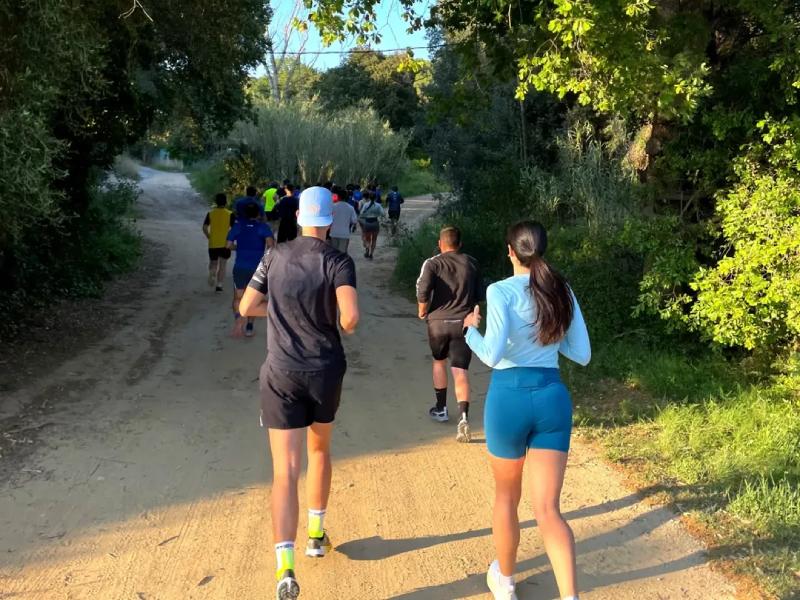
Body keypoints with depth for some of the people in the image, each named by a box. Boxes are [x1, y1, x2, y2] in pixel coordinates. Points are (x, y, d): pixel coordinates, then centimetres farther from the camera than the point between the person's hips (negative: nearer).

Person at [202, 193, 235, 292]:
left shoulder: (210, 213, 0)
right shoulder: (230, 214, -5)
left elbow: (205, 228, -4)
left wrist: (208, 237, 9)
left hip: (213, 244, 1)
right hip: (225, 243, -1)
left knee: (213, 263, 18)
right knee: (222, 265, 8)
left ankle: (212, 274, -11)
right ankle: (219, 284, 4)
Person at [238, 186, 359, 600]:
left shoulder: (275, 256, 0)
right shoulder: (338, 262, -10)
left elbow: (247, 308, 5)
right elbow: (351, 316, -23)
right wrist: (344, 327, 0)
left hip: (281, 373, 0)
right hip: (326, 370, 0)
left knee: (285, 470, -3)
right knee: (319, 450, 25)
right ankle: (316, 534, 35)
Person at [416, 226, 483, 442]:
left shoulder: (433, 263, -3)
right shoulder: (471, 263, 5)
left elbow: (423, 290, -18)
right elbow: (479, 295, 8)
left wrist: (422, 311, -1)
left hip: (438, 321, -1)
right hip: (463, 323, 1)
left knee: (439, 362, 23)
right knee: (460, 371, -2)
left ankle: (441, 409, 31)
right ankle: (463, 416, -20)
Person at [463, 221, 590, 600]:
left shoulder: (500, 291, -10)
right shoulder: (563, 291, 6)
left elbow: (492, 355, -20)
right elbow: (582, 355, 9)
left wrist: (470, 330, -1)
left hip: (510, 396, -3)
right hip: (553, 397, 3)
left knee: (507, 495, 20)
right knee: (548, 509, 4)